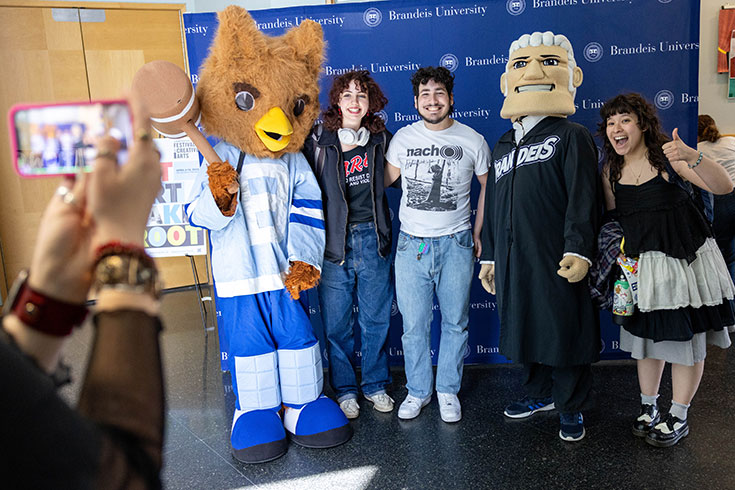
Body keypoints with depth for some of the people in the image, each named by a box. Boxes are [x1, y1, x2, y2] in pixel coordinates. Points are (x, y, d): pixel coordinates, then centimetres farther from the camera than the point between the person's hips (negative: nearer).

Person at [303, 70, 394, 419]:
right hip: (334, 240, -2)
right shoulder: (319, 140, -3)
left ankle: (375, 384, 30)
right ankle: (344, 388, 25)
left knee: (376, 317, 11)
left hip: (372, 237, 3)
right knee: (336, 321, 6)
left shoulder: (381, 139, 7)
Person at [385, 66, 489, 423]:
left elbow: (488, 186, 11)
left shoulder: (472, 140, 0)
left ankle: (448, 390, 27)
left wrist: (477, 232, 8)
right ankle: (418, 391, 25)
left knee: (455, 323, 9)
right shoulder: (403, 138, 4)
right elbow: (385, 179, 13)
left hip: (455, 244, -1)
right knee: (414, 325, 7)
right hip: (411, 243, 1)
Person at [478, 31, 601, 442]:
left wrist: (579, 251, -21)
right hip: (514, 261, 6)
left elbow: (583, 198, -11)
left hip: (558, 261, -6)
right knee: (527, 330, 16)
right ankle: (540, 393, 36)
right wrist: (489, 256, 17)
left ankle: (572, 407, 23)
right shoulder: (503, 146, 17)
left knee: (565, 333, 4)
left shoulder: (572, 136, -3)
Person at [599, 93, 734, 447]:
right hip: (641, 265, 4)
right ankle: (648, 408, 32)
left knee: (687, 339, 6)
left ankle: (678, 417, 23)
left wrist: (692, 157, -37)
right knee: (648, 338, 14)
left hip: (686, 260, -4)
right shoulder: (611, 169, 2)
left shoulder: (667, 157, -12)